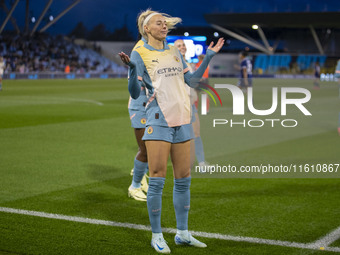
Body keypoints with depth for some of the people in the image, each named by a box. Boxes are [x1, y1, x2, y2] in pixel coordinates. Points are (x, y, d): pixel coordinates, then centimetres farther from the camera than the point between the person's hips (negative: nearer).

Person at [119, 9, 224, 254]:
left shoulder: (174, 51, 16)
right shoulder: (139, 54, -1)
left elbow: (191, 80, 21)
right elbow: (135, 93, -7)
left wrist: (209, 57, 19)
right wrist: (131, 68, -23)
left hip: (182, 121, 6)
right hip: (158, 122, -6)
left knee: (184, 179, 9)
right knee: (157, 180, -3)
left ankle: (182, 233, 20)